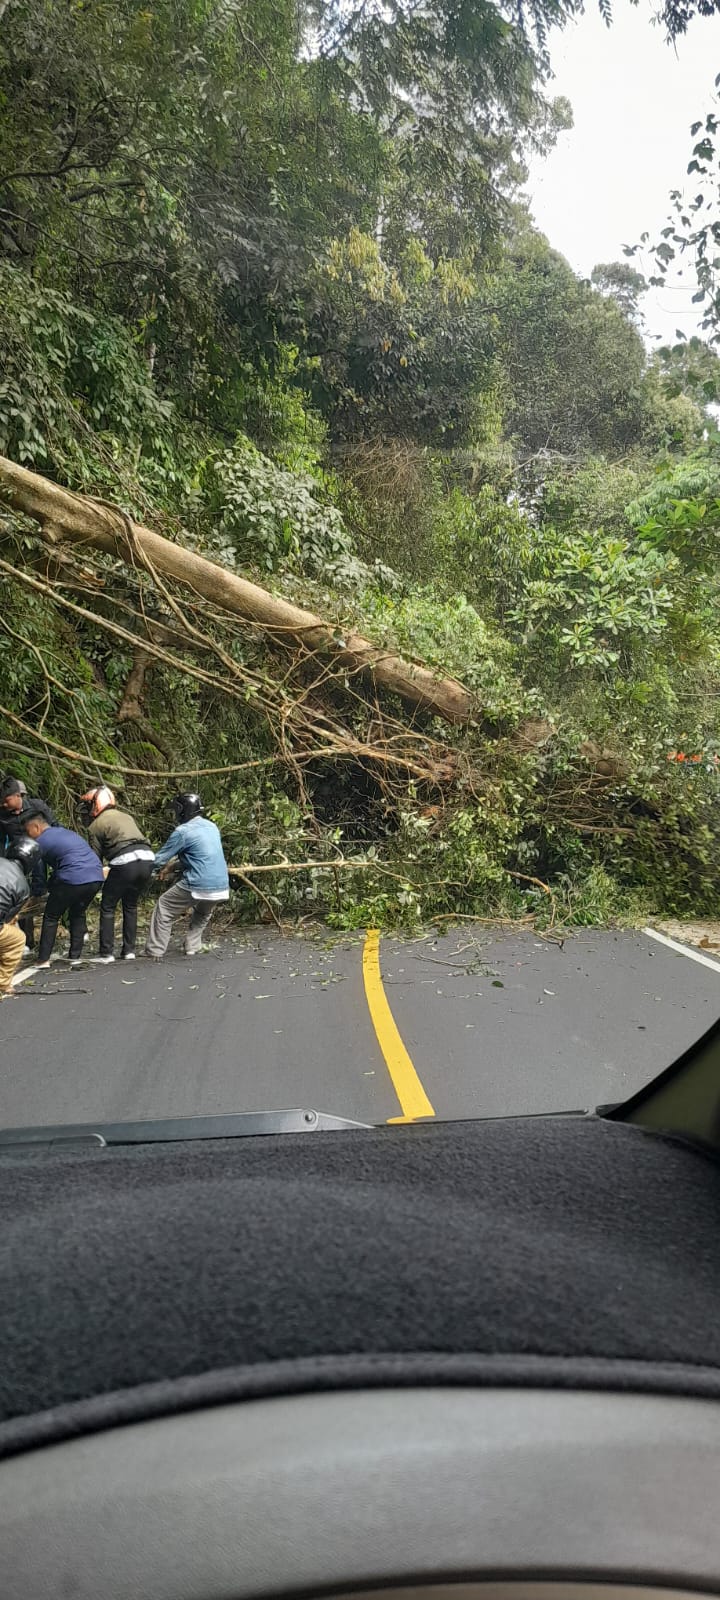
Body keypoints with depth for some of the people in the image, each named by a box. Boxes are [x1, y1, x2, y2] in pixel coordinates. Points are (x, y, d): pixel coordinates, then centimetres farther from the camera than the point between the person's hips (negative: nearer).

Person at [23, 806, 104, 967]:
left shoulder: (41, 842, 4)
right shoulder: (66, 832, 26)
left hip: (73, 879, -7)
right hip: (97, 877, 7)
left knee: (51, 917, 10)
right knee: (78, 914, 24)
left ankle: (43, 960, 9)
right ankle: (75, 957, 23)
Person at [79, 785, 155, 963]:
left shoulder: (95, 825, 9)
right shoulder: (126, 815, 27)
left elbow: (95, 858, 10)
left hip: (124, 862, -6)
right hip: (147, 858, 6)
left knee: (107, 907, 11)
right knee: (131, 905, 22)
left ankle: (106, 953, 9)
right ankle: (129, 950, 21)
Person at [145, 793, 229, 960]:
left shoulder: (183, 831, -7)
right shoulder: (211, 826, 15)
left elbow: (160, 859, -4)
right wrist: (175, 861, 38)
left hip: (198, 885, -6)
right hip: (221, 886, 6)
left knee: (164, 907, 13)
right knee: (203, 913, 34)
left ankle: (155, 951, 11)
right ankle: (192, 946, 26)